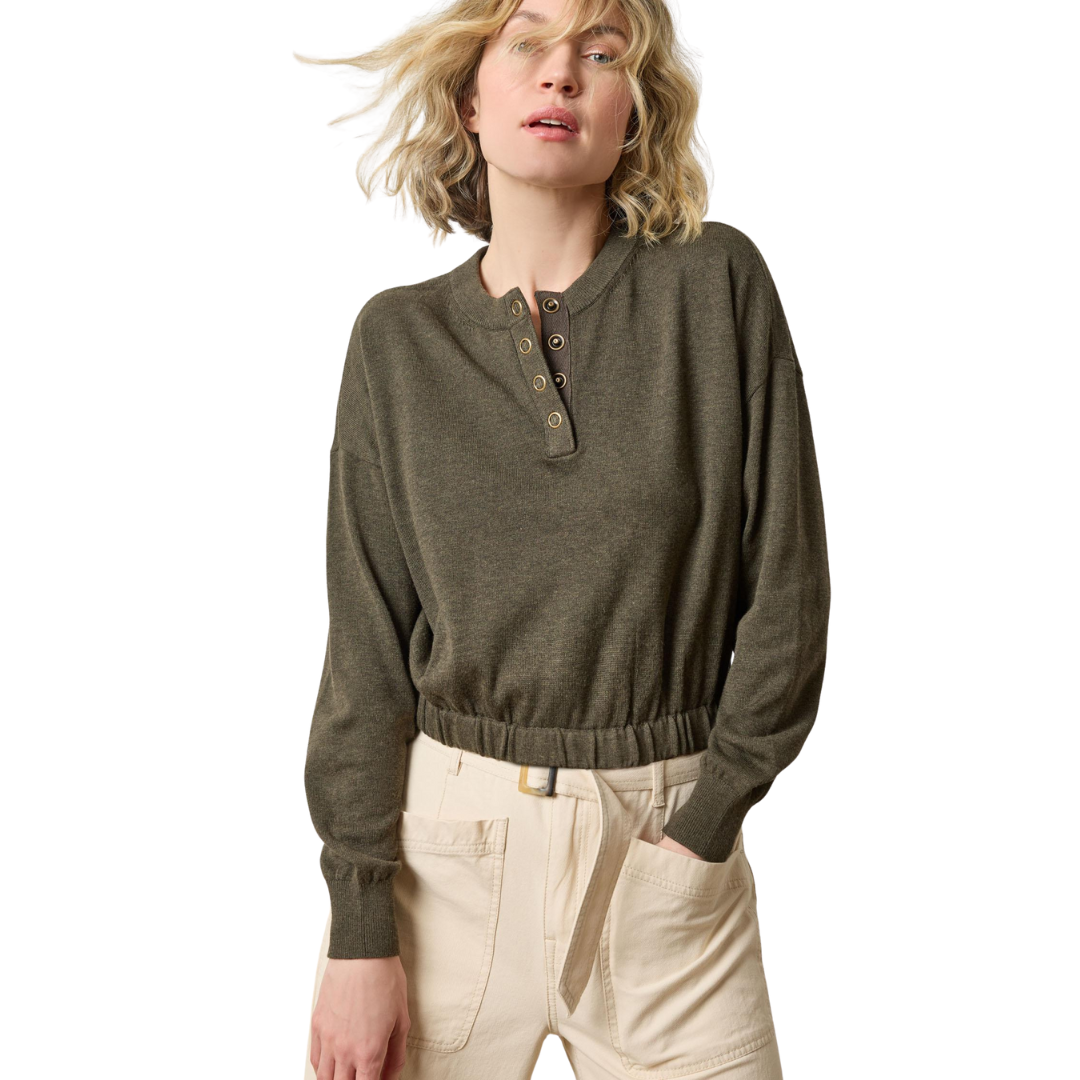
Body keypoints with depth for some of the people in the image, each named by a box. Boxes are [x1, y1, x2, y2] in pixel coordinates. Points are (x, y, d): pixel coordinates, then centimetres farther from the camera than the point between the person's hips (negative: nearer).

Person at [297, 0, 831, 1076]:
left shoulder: (718, 285, -3)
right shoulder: (400, 338, 0)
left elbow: (786, 593, -1)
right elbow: (367, 647, -1)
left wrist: (707, 819, -5)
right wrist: (359, 926, -5)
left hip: (664, 845, 0)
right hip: (436, 840, 1)